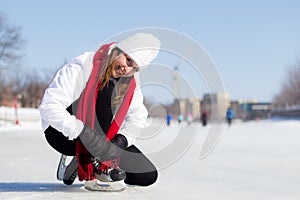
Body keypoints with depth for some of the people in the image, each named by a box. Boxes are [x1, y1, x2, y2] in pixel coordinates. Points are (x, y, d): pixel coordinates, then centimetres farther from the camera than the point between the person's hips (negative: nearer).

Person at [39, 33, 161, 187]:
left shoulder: (131, 81, -4)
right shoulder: (82, 67, -24)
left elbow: (138, 116, 4)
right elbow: (49, 106, -30)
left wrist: (121, 139, -15)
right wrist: (81, 131, -39)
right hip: (61, 133, -6)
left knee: (148, 176, -5)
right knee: (105, 91, -32)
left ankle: (76, 164, 6)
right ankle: (105, 164, -21)